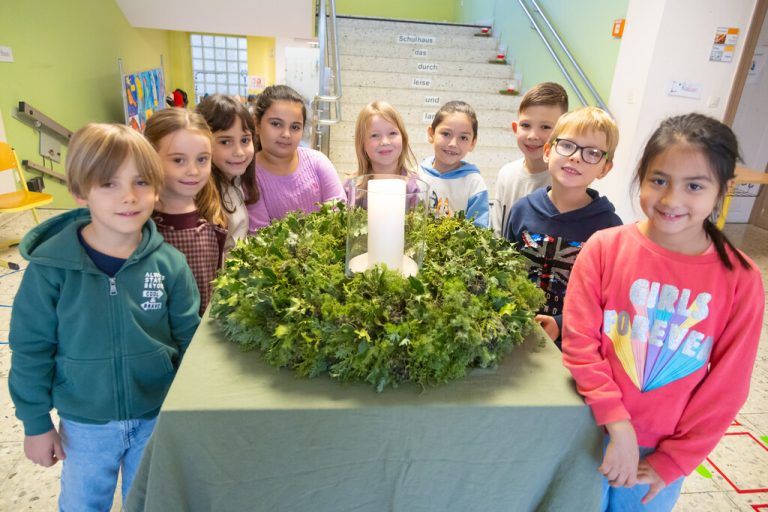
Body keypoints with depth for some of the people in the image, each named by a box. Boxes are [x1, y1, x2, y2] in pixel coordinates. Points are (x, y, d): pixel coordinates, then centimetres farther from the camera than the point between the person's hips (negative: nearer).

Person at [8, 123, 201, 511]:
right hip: (84, 423, 0)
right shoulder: (50, 266, -16)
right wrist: (36, 422, -1)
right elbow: (31, 348, -7)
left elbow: (188, 339, -4)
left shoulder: (169, 263, -14)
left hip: (158, 417, 1)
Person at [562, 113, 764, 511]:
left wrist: (672, 462, -5)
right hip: (594, 434, 0)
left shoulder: (741, 280, -10)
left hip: (661, 453, 1)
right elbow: (579, 343, -13)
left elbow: (726, 386, -6)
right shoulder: (604, 248, -12)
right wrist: (618, 424, -19)